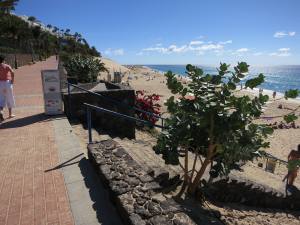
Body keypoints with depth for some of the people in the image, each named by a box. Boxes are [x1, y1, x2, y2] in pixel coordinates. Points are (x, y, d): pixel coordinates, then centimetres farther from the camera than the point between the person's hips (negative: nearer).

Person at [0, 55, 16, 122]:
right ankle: (10, 114, 17)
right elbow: (12, 73, -17)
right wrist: (12, 81, -7)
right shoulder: (7, 66, -1)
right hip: (7, 83, -2)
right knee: (9, 99, 11)